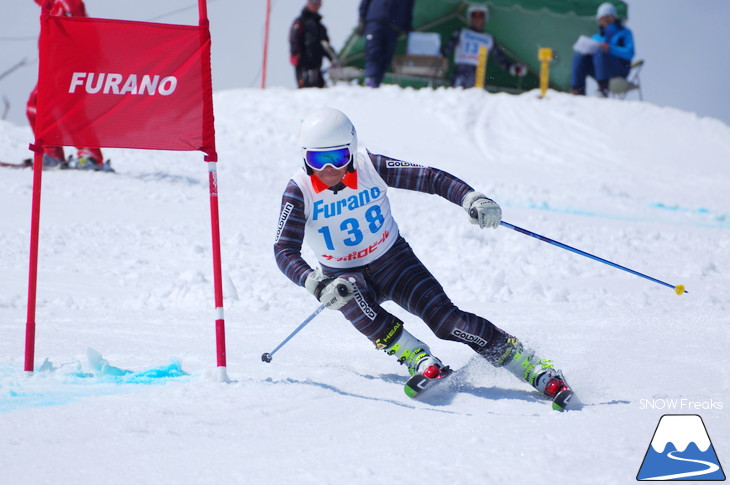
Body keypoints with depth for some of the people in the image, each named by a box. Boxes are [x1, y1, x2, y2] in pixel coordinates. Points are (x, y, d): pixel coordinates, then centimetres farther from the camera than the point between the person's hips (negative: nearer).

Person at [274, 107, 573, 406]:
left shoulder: (371, 168, -18)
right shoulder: (299, 191, -20)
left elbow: (430, 178, -16)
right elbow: (285, 251, -25)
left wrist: (471, 198, -35)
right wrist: (315, 284, -45)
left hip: (394, 261, 0)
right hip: (344, 275, 0)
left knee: (445, 319, -19)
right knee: (348, 294, -36)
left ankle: (536, 369, -12)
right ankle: (419, 360, -29)